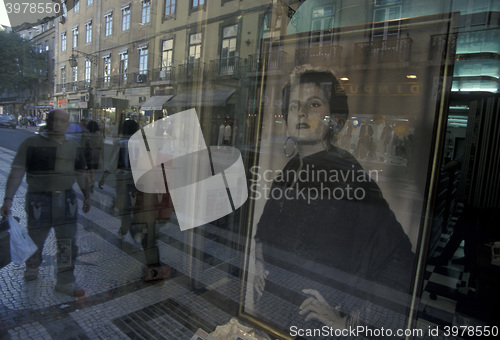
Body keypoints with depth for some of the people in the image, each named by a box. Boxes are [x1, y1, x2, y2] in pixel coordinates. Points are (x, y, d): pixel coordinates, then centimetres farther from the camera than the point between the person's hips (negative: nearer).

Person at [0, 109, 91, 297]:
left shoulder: (74, 147, 7)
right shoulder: (31, 144, -5)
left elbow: (81, 174, 14)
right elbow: (17, 172, -10)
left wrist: (87, 196, 16)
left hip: (67, 201, 3)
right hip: (39, 201, -2)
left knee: (68, 244, 5)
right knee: (35, 241, 14)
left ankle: (65, 282, 18)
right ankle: (32, 267, 44)